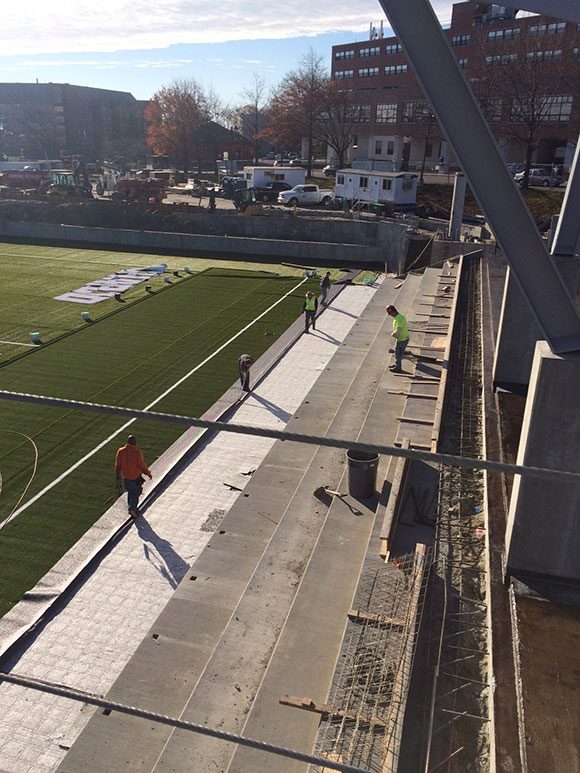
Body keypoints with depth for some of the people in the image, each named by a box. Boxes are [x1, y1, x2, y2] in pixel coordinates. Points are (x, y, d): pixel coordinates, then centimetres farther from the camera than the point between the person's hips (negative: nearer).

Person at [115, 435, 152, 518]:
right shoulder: (137, 453, -24)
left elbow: (118, 465, 0)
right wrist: (149, 473, -2)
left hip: (125, 477, 4)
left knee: (130, 492, 24)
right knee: (136, 493, 13)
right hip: (135, 477, -4)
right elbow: (142, 466, -17)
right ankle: (132, 508, 0)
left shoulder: (120, 451, -11)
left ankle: (131, 508, 33)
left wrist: (118, 474, 17)